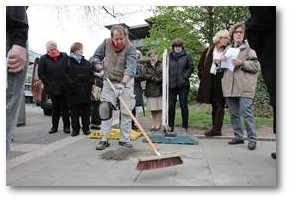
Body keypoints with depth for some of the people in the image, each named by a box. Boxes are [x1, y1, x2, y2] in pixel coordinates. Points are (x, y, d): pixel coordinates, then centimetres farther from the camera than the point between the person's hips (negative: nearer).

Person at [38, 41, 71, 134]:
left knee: (65, 107, 3)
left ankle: (66, 126, 11)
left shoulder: (64, 56, 4)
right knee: (55, 107, 7)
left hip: (64, 87, 0)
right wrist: (49, 84, -4)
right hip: (53, 88, 0)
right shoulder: (43, 59, 2)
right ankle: (54, 126, 18)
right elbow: (41, 74, 1)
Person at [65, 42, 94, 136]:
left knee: (86, 110, 8)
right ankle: (75, 129, 14)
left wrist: (90, 83, 3)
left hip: (85, 91, 3)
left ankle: (86, 128, 18)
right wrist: (70, 82, -13)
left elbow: (91, 75, 16)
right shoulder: (68, 61, 2)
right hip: (73, 91, -3)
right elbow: (64, 74, -2)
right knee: (74, 111, 4)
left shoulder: (86, 62, 13)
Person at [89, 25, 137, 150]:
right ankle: (104, 140, 7)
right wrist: (98, 64, -18)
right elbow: (95, 57, 6)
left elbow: (131, 67, -34)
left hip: (126, 83, -2)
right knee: (105, 109, -1)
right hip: (109, 82, 3)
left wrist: (123, 82, -50)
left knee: (126, 112, 0)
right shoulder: (106, 43, -7)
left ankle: (124, 139, 13)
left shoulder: (130, 49, -19)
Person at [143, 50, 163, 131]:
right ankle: (154, 123, 18)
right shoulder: (146, 65, 11)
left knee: (159, 108, 0)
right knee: (152, 108, 5)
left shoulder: (161, 65, 4)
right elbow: (144, 75, -2)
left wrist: (159, 79, -20)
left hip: (159, 89, -2)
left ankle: (158, 124, 11)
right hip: (150, 89, 2)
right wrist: (153, 78, -13)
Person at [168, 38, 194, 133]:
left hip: (183, 84, -2)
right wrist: (167, 79, 1)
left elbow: (191, 68, 3)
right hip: (171, 84, 2)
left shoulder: (186, 56, 6)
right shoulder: (169, 57, 12)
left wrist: (185, 77, -8)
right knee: (171, 105, 3)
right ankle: (170, 126, 15)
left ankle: (185, 126, 10)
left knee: (183, 105, 1)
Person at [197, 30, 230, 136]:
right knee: (214, 105, 9)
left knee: (219, 105, -7)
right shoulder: (208, 51, 10)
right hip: (210, 81, 3)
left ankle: (216, 128, -5)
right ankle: (216, 128, 18)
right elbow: (201, 66, 12)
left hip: (221, 80, -2)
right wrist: (203, 77, 3)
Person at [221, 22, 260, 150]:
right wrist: (221, 61, 6)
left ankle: (252, 139, 2)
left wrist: (242, 63, -14)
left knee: (247, 113, -9)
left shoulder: (249, 47, 5)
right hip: (229, 86, 5)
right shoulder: (228, 49, 20)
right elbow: (222, 66, 27)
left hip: (244, 86, -5)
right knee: (234, 113, 9)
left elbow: (256, 65, -2)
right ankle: (238, 136, 21)